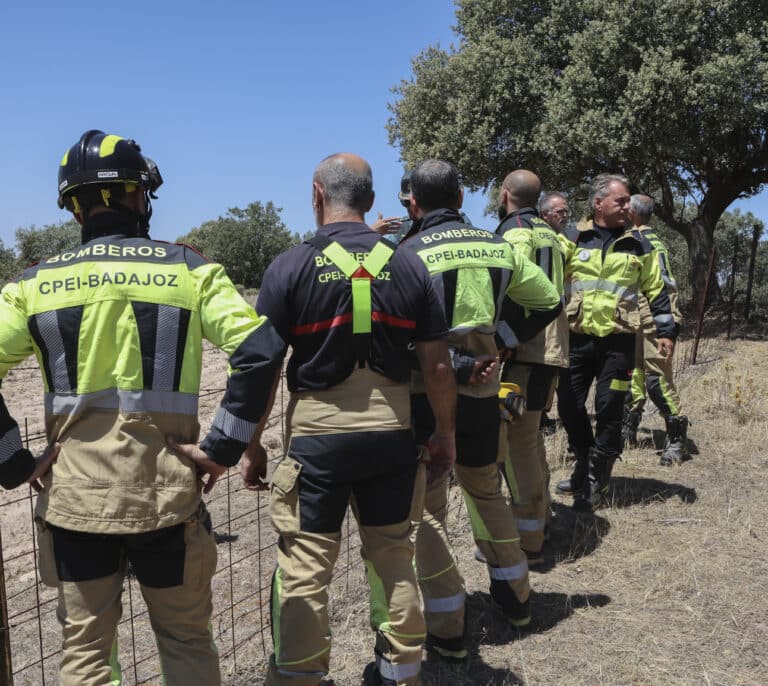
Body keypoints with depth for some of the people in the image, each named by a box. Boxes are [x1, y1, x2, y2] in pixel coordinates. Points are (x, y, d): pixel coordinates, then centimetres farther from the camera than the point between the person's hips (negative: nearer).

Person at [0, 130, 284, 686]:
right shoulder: (188, 269, -2)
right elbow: (260, 350, -14)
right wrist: (223, 448, -9)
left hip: (73, 493, 2)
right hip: (167, 490, -1)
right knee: (186, 641, 17)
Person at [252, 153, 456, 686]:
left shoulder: (291, 268, -7)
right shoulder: (407, 265, 0)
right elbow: (438, 365, 1)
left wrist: (252, 447, 3)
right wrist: (446, 434, 13)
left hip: (317, 437, -3)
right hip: (392, 435, 3)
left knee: (305, 567, 8)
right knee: (393, 557, 17)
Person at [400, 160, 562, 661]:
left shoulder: (409, 254, -12)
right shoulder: (498, 247, 3)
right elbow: (548, 302, 11)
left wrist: (460, 369, -15)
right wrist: (501, 341, 7)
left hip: (427, 394, -4)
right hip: (483, 395, 5)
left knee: (427, 507, 9)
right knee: (487, 492, 25)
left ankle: (447, 628, 15)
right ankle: (514, 596, 37)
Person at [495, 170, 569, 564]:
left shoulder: (515, 233, -9)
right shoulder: (549, 234, 20)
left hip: (526, 350, -10)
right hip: (552, 348, 10)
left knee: (516, 440, -6)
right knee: (530, 435, 20)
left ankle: (528, 542, -1)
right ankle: (540, 515, 32)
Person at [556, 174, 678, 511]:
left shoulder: (638, 244, 6)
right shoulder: (572, 239, 2)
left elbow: (656, 290, 10)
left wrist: (666, 331, 7)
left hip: (618, 340, 0)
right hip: (577, 337, 1)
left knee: (609, 409, 0)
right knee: (569, 405, 5)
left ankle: (596, 479, 15)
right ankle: (585, 463, 29)